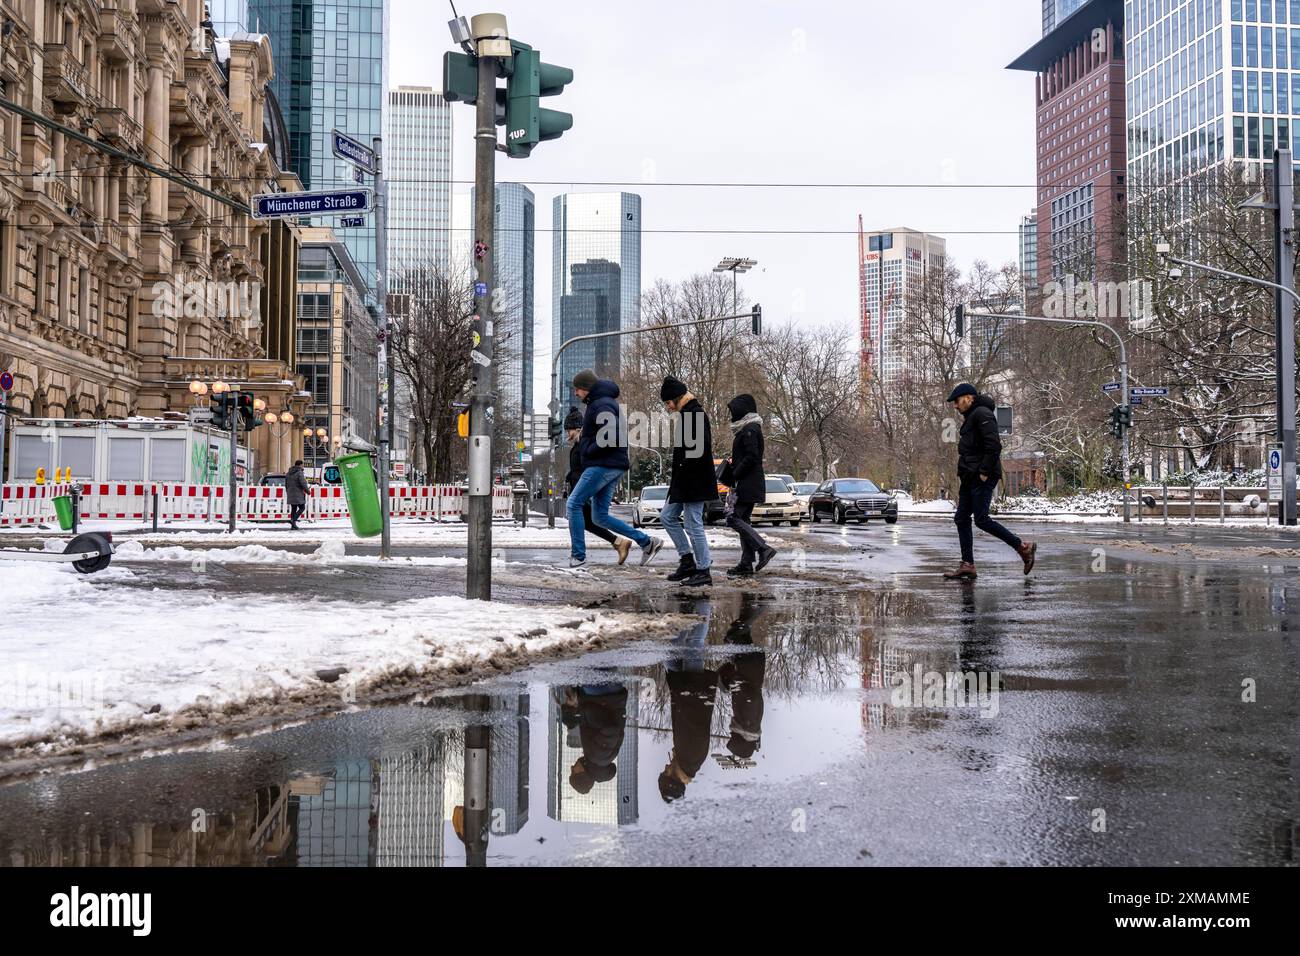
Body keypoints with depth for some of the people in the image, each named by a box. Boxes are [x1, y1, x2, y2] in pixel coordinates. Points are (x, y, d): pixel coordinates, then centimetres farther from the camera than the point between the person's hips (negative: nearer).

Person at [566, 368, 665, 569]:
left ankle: (578, 557, -7)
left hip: (604, 465, -10)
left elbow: (611, 438, -24)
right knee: (600, 517, 10)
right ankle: (647, 542, 10)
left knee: (574, 504, -8)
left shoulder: (602, 405, -14)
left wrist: (588, 449, -13)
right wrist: (583, 438, 9)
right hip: (613, 466, 10)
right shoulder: (597, 403, 20)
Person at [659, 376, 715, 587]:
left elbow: (699, 449, -25)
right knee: (668, 516, 15)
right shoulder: (688, 414, 16)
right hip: (685, 482, 11)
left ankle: (703, 571, 3)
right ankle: (687, 560, 18)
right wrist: (676, 478, 19)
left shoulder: (695, 414, -16)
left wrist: (683, 478, -23)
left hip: (695, 483, -11)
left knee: (693, 525, -5)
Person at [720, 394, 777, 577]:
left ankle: (763, 549, -15)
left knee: (734, 519, -13)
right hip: (749, 485, 10)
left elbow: (752, 457, -21)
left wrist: (734, 475, -15)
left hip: (748, 484, -10)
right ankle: (746, 565, 11)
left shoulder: (749, 430, -13)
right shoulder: (748, 429, 19)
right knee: (742, 520, 10)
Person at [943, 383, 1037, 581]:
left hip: (982, 478, -11)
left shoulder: (983, 414, -11)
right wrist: (964, 472, 15)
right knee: (961, 518, 5)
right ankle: (967, 565, 6)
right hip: (970, 477, 11)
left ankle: (1023, 547, -1)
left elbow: (993, 446, -21)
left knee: (981, 519, -11)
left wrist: (984, 472, -20)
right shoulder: (972, 416, 21)